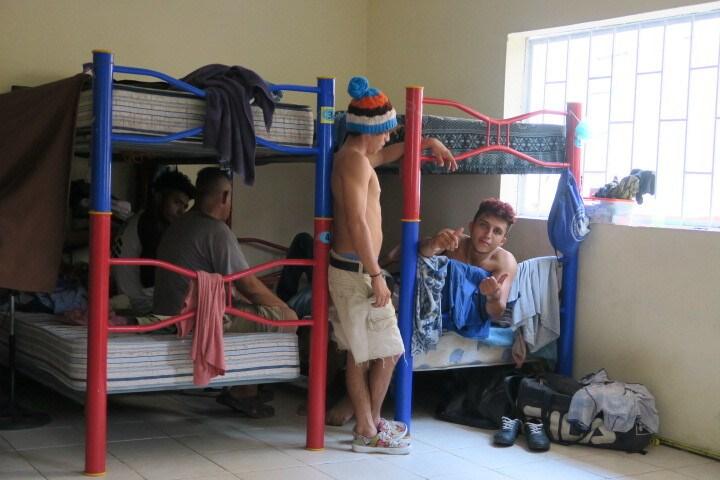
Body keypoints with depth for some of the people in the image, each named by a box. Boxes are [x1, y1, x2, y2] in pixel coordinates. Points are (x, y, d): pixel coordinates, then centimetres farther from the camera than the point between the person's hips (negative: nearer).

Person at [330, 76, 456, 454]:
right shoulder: (355, 159, -16)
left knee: (360, 354, 15)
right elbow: (357, 222, -23)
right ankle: (370, 430, 9)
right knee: (388, 351, -2)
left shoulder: (355, 156, 16)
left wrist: (427, 143, 36)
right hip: (357, 271, -10)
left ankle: (367, 426, 24)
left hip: (350, 268, 10)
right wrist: (376, 276, -21)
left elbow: (384, 156, 40)